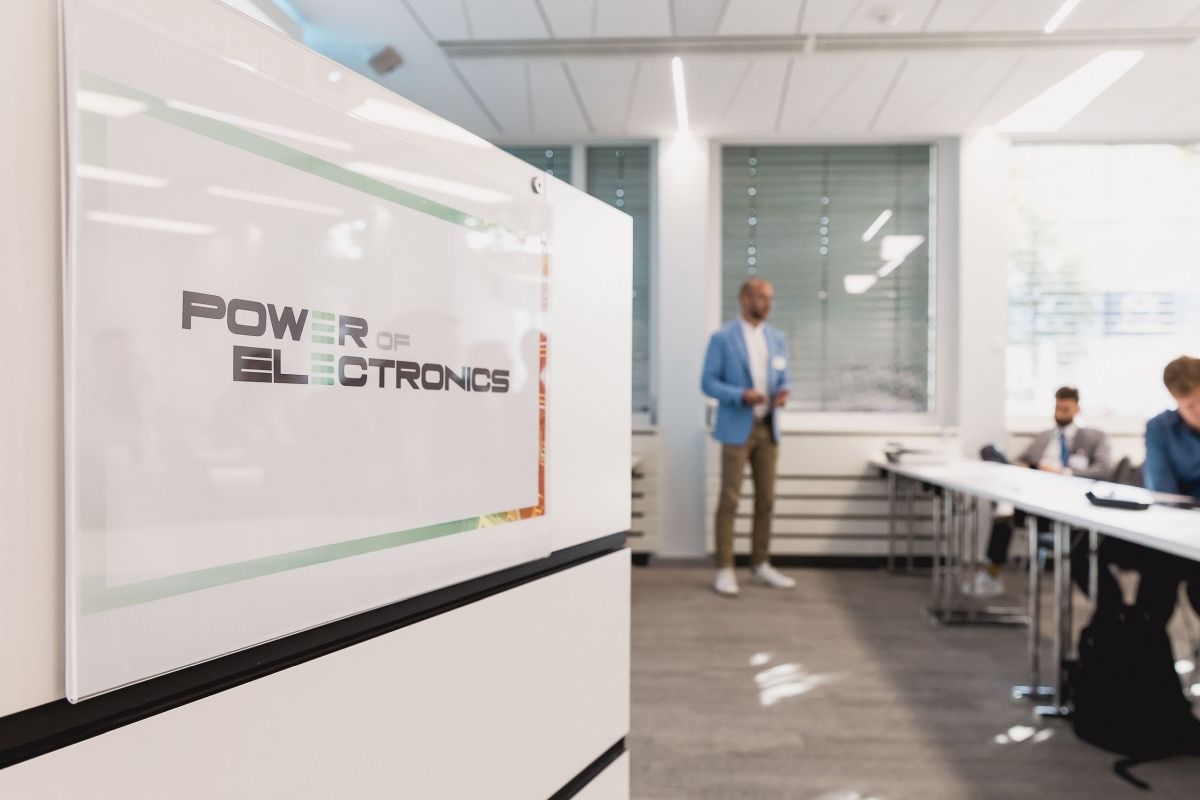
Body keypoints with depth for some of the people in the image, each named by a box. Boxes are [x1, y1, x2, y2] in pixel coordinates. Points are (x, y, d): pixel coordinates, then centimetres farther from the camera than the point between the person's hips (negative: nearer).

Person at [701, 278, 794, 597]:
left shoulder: (777, 338, 11)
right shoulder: (722, 338, -5)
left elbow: (783, 378, 16)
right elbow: (708, 382, -7)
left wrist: (783, 391, -8)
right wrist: (741, 395, -21)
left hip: (768, 428, 6)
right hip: (737, 429, -5)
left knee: (766, 499, 10)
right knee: (729, 500, -3)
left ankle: (760, 564, 22)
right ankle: (725, 570, 4)